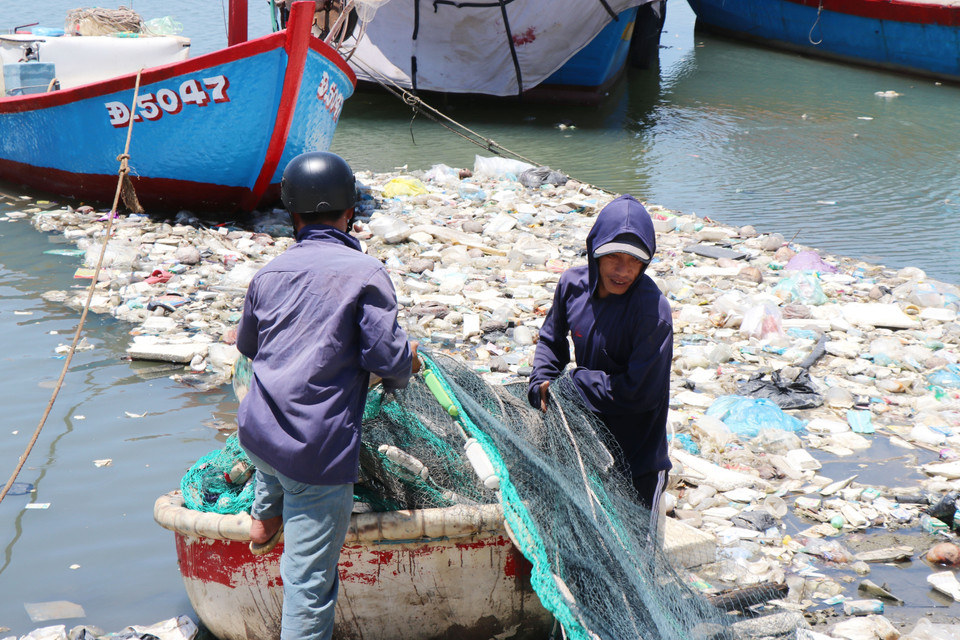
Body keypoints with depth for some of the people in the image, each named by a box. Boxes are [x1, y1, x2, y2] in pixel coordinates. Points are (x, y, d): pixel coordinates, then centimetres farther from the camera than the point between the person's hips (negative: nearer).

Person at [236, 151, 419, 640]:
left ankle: (265, 515, 41)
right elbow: (389, 359, -12)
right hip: (318, 452, -6)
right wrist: (406, 366, 11)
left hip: (256, 434, 6)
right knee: (309, 580, 0)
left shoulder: (269, 273, 9)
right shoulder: (365, 271, -8)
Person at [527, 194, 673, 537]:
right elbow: (551, 339, 12)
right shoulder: (573, 283, -7)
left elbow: (640, 390, -24)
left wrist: (575, 381, -16)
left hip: (638, 458, -5)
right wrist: (542, 381, -6)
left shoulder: (652, 309, -25)